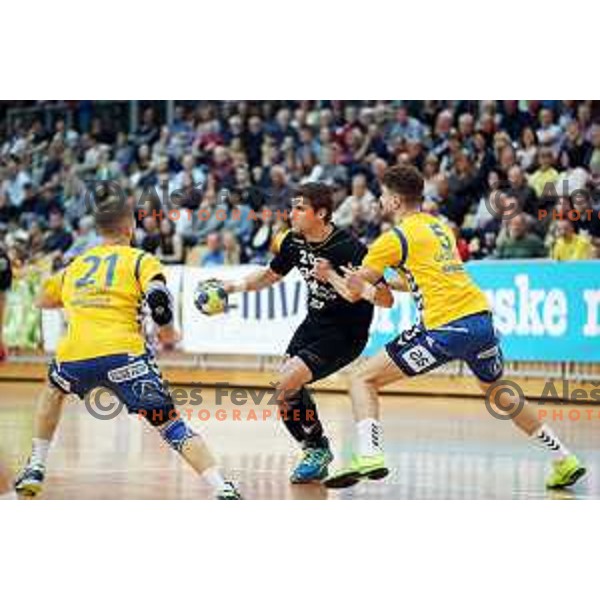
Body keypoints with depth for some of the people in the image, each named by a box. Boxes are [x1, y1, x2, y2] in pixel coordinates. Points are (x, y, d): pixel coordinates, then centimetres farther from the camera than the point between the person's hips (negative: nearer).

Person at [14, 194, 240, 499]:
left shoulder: (76, 264, 25)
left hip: (74, 355, 3)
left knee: (54, 389, 37)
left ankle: (34, 469, 32)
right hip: (122, 354, -3)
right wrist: (167, 331, 13)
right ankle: (222, 490, -15)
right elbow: (158, 298, -5)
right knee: (170, 425, 1)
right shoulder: (140, 260, 13)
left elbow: (42, 300, 41)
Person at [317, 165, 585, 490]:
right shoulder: (440, 227, 20)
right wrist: (377, 283, 31)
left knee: (362, 380, 0)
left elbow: (353, 291, 7)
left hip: (444, 328, -7)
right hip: (482, 319, 7)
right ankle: (565, 460, 33)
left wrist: (328, 274, 26)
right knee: (496, 391, 31)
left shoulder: (394, 238, 0)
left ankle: (369, 455, -21)